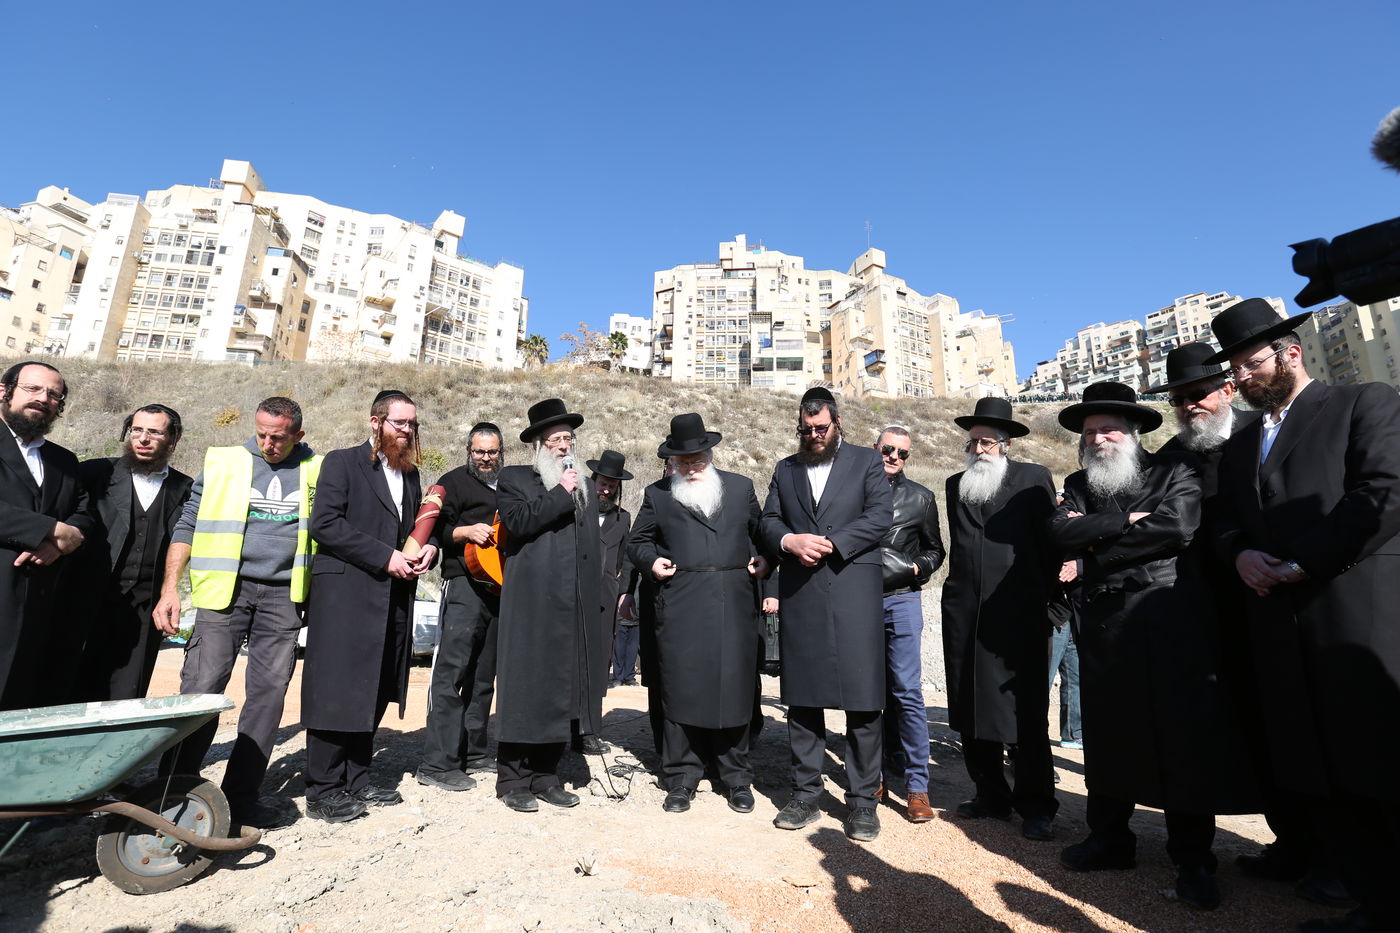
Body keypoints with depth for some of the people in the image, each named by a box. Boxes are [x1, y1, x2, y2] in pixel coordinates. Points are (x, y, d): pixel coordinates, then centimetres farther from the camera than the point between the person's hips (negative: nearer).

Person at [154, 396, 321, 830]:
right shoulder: (223, 462, 7)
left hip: (283, 596, 1)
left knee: (268, 694, 2)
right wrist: (169, 587, -2)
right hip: (226, 588, -1)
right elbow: (187, 526, 7)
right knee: (201, 688, -4)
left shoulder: (316, 472, 8)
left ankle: (240, 797, 13)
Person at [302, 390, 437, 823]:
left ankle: (356, 778, 23)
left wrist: (429, 548, 1)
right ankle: (322, 791, 9)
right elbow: (324, 523, -12)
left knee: (374, 692, 12)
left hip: (394, 597, 7)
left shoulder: (410, 473, 17)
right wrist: (385, 556, -16)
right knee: (336, 690, -2)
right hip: (345, 594, -6)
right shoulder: (343, 462, -1)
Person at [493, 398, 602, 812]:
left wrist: (595, 598, 15)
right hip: (531, 605, -5)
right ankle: (513, 780, 15)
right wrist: (561, 493, -11)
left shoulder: (585, 487, 19)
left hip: (574, 608, 5)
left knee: (561, 691, 10)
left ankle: (545, 776, 23)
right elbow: (517, 521, -15)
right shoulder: (514, 479, 5)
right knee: (525, 689, 1)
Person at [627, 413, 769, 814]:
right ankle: (681, 780, 18)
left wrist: (764, 559, 3)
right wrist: (652, 560, -3)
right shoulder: (657, 494, 12)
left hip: (734, 604, 1)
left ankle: (737, 780, 21)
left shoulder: (741, 487, 15)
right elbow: (638, 541, 16)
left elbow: (761, 532, 21)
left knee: (734, 689, 6)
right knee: (681, 693, 3)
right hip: (680, 607, -1)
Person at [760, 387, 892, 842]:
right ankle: (805, 795, 22)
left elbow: (881, 515, -3)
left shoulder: (867, 462, 9)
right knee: (802, 697, 8)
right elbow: (769, 522, 13)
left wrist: (832, 543, -13)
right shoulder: (785, 470, 18)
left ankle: (862, 801, 14)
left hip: (854, 592, -3)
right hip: (799, 595, 3)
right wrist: (789, 541, -9)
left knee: (863, 700, 0)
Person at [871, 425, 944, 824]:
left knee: (907, 693, -4)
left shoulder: (920, 497, 9)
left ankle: (917, 787, 6)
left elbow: (935, 550, 15)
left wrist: (916, 568, -3)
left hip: (901, 600, -1)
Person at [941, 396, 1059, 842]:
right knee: (971, 709, 9)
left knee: (1026, 712, 1)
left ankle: (1035, 807, 15)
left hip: (1019, 613, -4)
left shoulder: (1034, 479, 5)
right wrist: (962, 585, 13)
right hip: (964, 613, 4)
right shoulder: (956, 485, 15)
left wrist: (1045, 595, 1)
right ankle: (991, 795, 24)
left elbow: (1050, 542, 3)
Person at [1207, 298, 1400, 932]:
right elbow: (1226, 524, 20)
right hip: (1282, 633, 6)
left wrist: (1301, 565, -10)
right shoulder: (1239, 447, 21)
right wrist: (1240, 554, -2)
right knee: (1316, 779, 8)